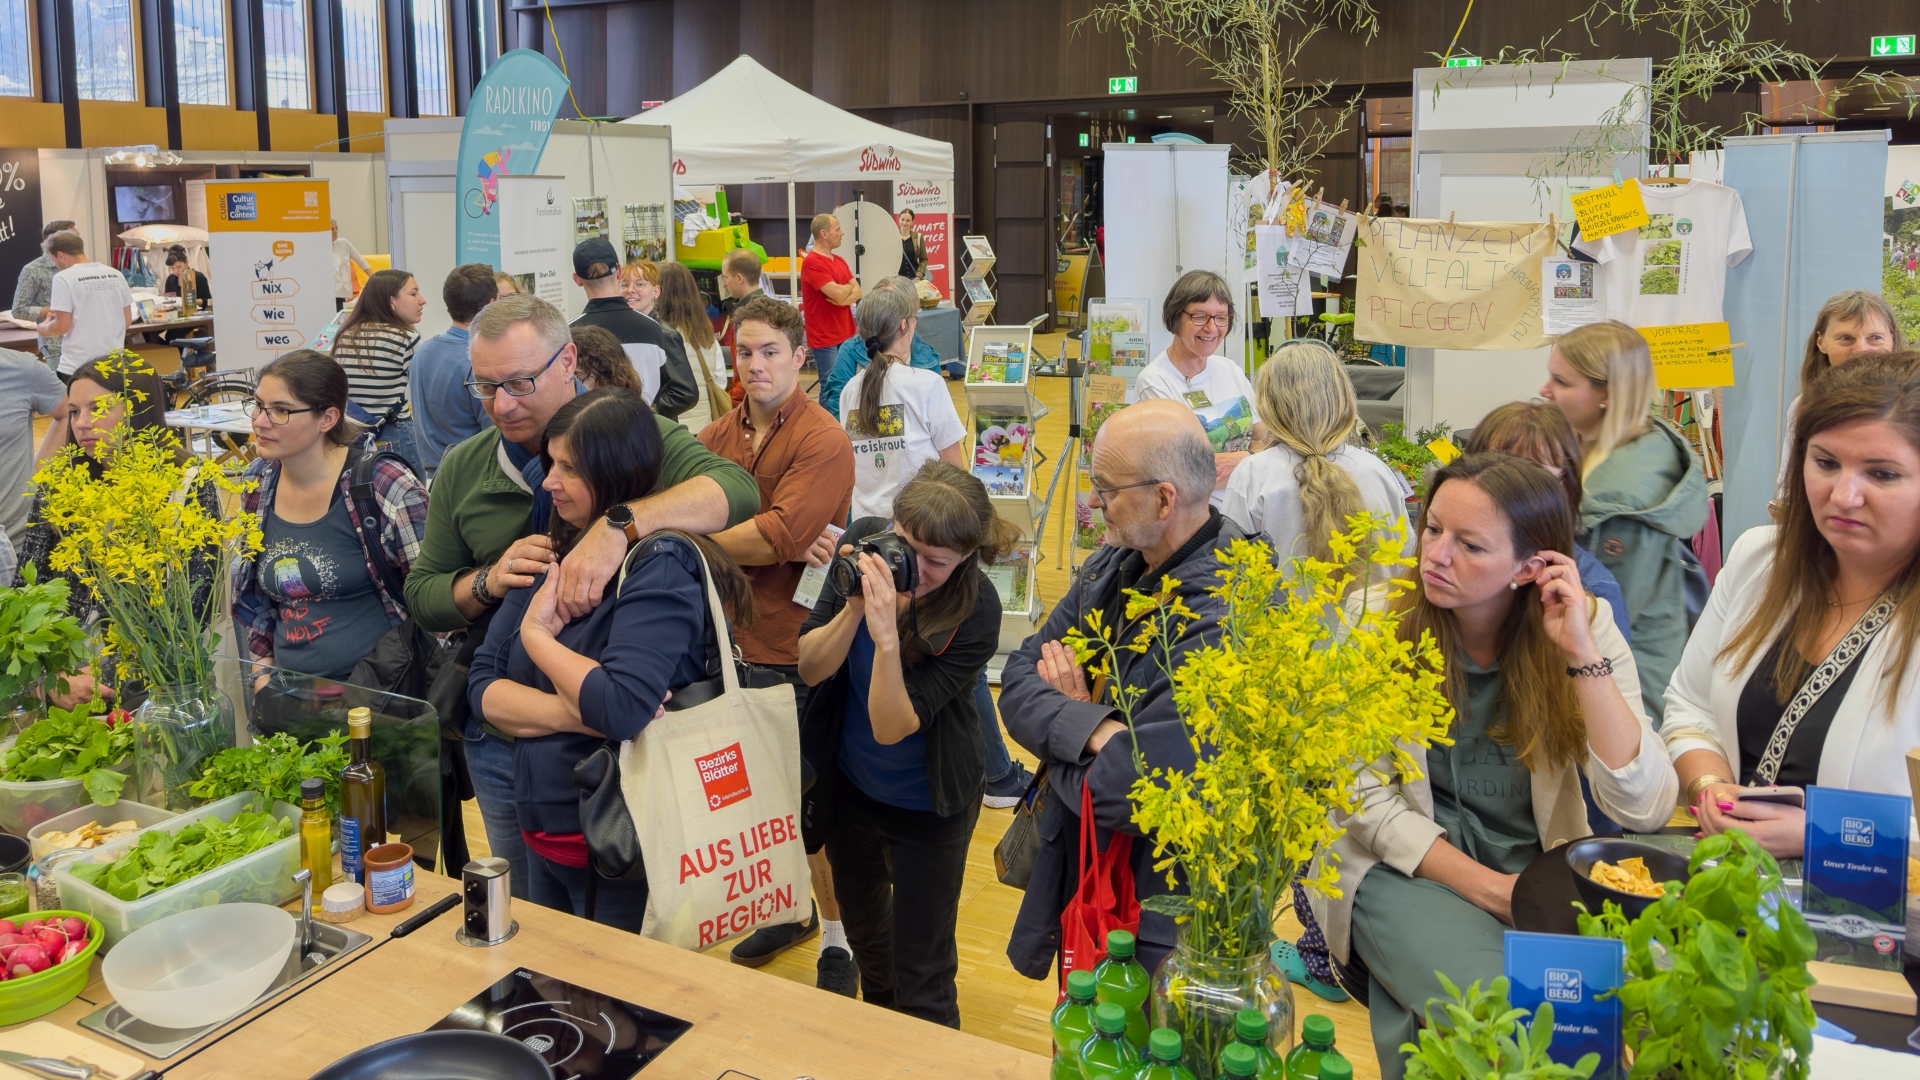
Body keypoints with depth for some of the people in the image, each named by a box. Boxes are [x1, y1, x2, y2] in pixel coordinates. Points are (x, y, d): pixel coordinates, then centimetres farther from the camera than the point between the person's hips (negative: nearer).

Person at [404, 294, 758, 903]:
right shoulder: (463, 469, 3)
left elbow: (737, 489, -29)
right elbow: (421, 598, 6)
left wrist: (619, 526, -42)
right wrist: (489, 581, -15)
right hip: (504, 734, 4)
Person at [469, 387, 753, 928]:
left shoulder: (661, 564, -18)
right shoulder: (555, 554, 5)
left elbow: (621, 709, -30)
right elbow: (483, 687, 1)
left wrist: (537, 634, -15)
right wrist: (576, 713, -17)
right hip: (544, 839, 8)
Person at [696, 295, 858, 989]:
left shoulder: (824, 443, -14)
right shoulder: (719, 437, 6)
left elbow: (770, 540, -24)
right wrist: (788, 542, -23)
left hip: (797, 648, -6)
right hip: (734, 640, 6)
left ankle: (836, 934, 25)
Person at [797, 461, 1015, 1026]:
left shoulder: (975, 612, -29)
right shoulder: (865, 538, -18)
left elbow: (892, 727, -30)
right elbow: (809, 667, -16)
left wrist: (887, 639, -45)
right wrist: (854, 609, -33)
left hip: (926, 806, -5)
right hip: (846, 782, 5)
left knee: (921, 978, 7)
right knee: (862, 927, 31)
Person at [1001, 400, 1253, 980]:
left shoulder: (1221, 626, -31)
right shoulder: (1115, 565, -4)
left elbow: (1120, 796, -32)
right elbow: (1018, 681, -7)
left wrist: (1069, 715, -13)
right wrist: (1096, 731, -26)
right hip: (1080, 874, 7)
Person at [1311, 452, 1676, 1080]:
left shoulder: (1586, 628, -6)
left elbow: (1643, 810, -16)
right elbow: (1365, 799, -8)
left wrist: (1581, 652, -22)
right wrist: (1488, 888, -17)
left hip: (1537, 865, 3)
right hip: (1404, 867, -2)